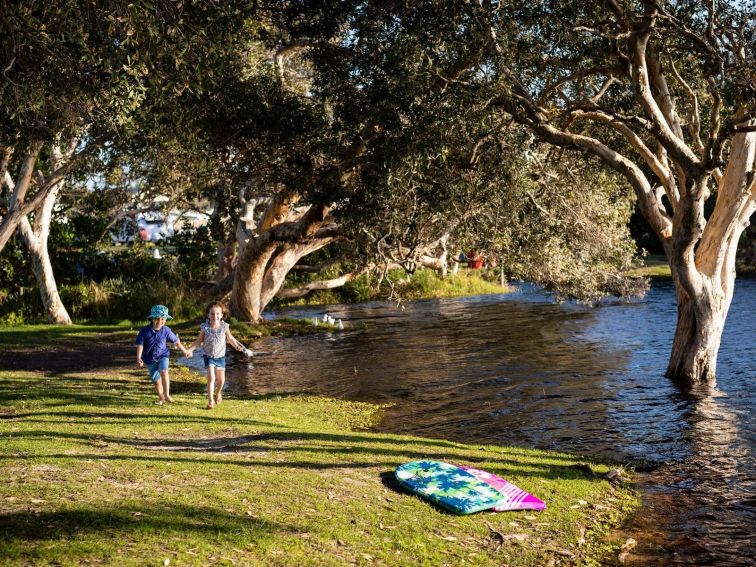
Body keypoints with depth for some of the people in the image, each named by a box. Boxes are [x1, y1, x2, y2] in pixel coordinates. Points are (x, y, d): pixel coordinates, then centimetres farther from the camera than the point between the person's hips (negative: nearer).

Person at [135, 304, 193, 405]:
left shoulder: (166, 330, -9)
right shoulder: (145, 331, -14)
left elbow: (176, 340, 4)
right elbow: (140, 344, -15)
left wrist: (185, 351, 14)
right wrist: (139, 358, -28)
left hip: (162, 356, -1)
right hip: (150, 359, 1)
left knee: (164, 372, -29)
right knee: (157, 381, 8)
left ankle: (167, 395, -21)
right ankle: (161, 398, 31)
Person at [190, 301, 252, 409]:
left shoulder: (224, 327, -9)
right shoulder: (205, 327, -12)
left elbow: (230, 339, 4)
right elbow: (199, 341, -2)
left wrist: (242, 348, 5)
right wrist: (190, 350, -13)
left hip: (220, 356, 2)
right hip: (208, 356, -2)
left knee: (221, 380, 10)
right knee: (211, 378, -15)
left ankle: (218, 393, 41)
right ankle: (211, 401, -5)